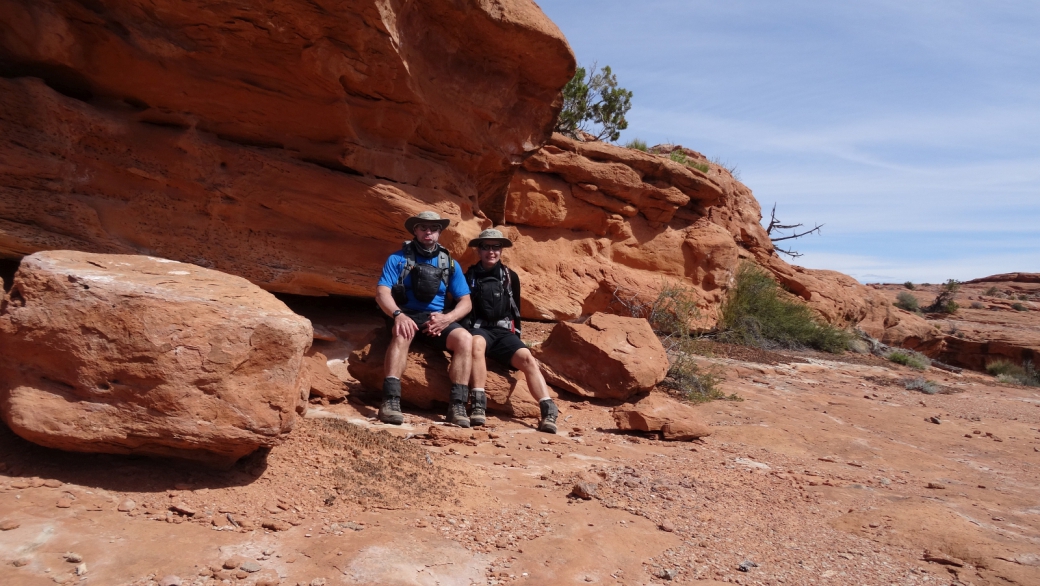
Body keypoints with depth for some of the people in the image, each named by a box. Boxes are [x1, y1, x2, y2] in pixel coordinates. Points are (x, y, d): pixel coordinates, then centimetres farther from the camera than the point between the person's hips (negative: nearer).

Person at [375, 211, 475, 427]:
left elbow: (465, 302, 7)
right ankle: (390, 401, -43)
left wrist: (447, 317, -14)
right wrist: (398, 315, -28)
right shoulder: (398, 259, 4)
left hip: (438, 318, 2)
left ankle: (457, 405, -28)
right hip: (406, 316, -2)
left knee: (465, 339, -27)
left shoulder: (450, 264, 11)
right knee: (403, 334, -38)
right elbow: (382, 293, -8)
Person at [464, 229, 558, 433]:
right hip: (478, 329, -2)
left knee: (527, 358, -25)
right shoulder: (469, 276, 11)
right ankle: (478, 406, -43)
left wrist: (516, 335, 14)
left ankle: (549, 411, -34)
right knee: (477, 343, -38)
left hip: (504, 331, 2)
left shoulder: (510, 277, 16)